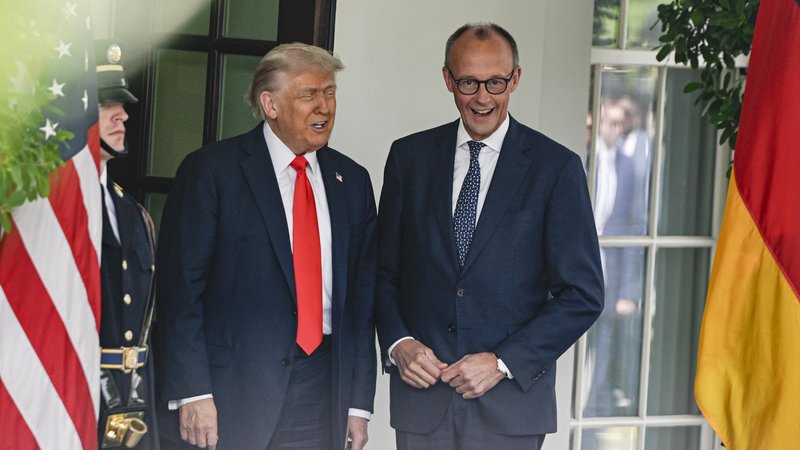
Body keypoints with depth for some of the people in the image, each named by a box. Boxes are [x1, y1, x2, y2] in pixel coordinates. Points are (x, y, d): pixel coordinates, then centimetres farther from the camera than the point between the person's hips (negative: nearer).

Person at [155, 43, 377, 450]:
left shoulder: (352, 180, 12)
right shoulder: (211, 170, -2)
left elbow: (362, 295, 12)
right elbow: (180, 286, -7)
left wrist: (359, 403, 8)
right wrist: (192, 393, -13)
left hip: (320, 401, 4)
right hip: (230, 393, -4)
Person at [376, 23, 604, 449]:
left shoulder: (556, 167, -1)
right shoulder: (409, 156, 7)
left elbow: (582, 294, -2)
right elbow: (384, 270, 12)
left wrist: (503, 363, -10)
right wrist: (397, 343, -6)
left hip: (511, 401, -2)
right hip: (421, 393, 2)